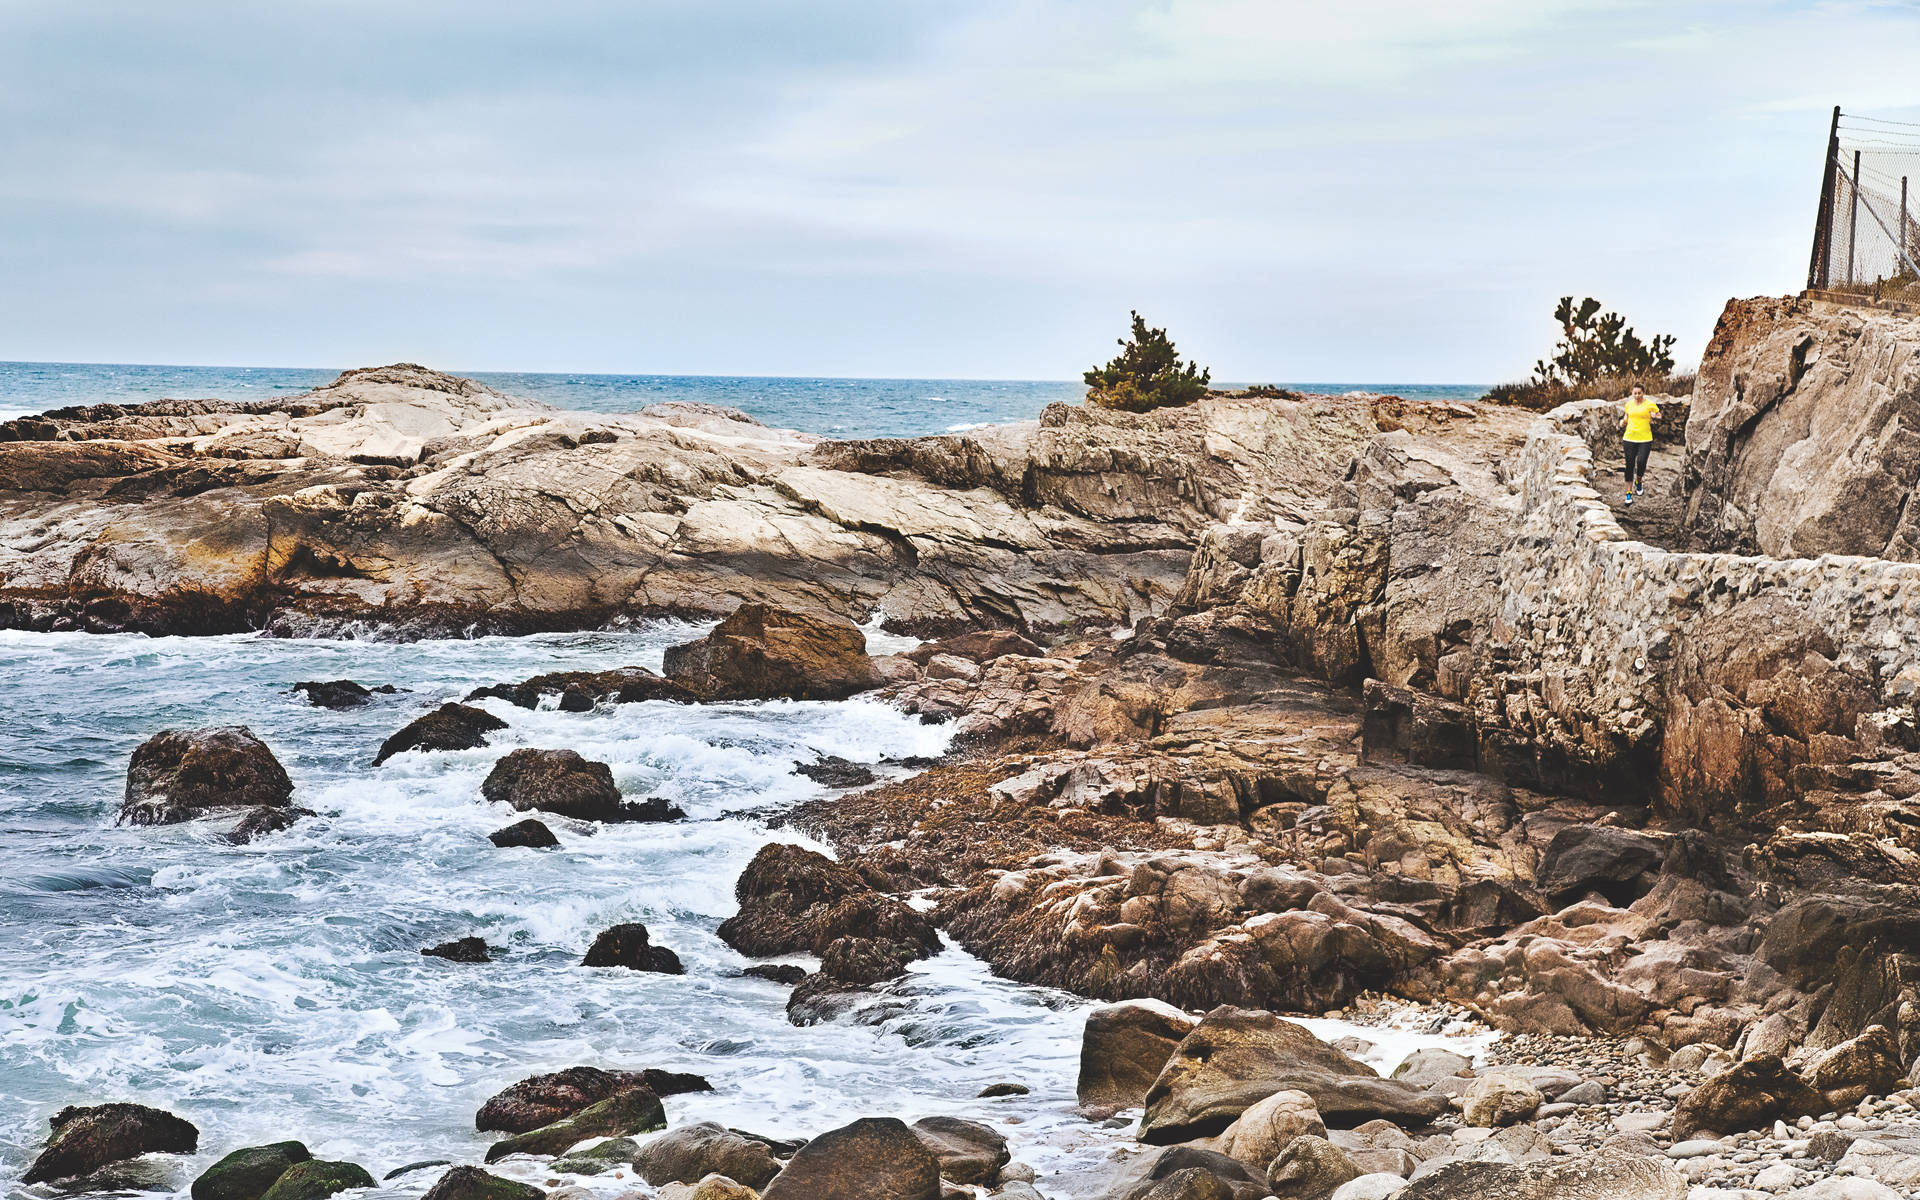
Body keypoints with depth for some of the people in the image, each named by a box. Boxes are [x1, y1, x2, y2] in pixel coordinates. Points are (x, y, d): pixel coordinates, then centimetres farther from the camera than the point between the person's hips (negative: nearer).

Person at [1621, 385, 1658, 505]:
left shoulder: (1650, 405, -2)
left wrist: (1655, 417, -12)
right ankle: (1629, 493, 8)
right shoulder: (1629, 404, 8)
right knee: (1630, 465, 0)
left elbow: (1659, 415, 9)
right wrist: (1623, 422, 4)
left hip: (1645, 439, -3)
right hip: (1630, 438, 3)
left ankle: (1638, 482, 20)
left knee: (1641, 463, -14)